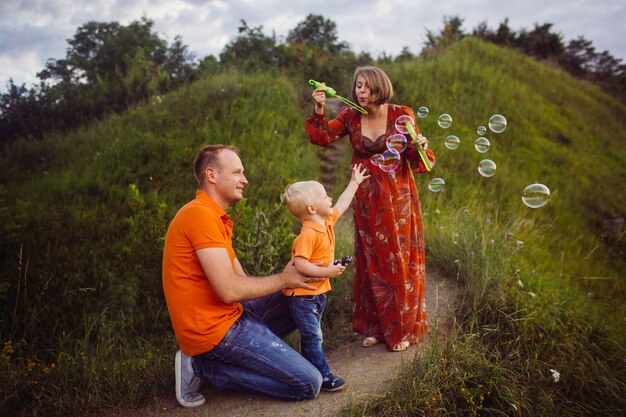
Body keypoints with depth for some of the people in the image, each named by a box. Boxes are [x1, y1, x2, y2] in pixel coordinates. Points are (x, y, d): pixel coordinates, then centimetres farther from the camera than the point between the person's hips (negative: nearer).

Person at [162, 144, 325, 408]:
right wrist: (283, 279, -10)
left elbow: (242, 279, 8)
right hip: (213, 328, -10)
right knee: (309, 384, -7)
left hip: (227, 314, 10)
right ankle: (204, 366, -2)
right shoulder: (200, 215, -18)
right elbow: (229, 290, -23)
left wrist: (287, 278, -5)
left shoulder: (215, 216, 15)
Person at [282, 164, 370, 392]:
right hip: (303, 295, -10)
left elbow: (340, 206, 20)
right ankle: (323, 376, 9)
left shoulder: (326, 222, 3)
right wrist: (326, 272, -31)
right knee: (312, 337, 0)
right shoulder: (308, 234, -26)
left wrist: (354, 183, 27)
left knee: (312, 335, 20)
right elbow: (299, 264, -32)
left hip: (318, 292, 10)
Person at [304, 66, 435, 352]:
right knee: (371, 262, 10)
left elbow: (417, 161, -5)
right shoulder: (350, 116, 2)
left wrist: (420, 146, -25)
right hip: (366, 199, 3)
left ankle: (401, 329, 22)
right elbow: (323, 137, -6)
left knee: (399, 261, 4)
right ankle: (375, 327, 26)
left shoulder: (401, 115, -6)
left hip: (398, 199, -2)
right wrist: (319, 110, -18)